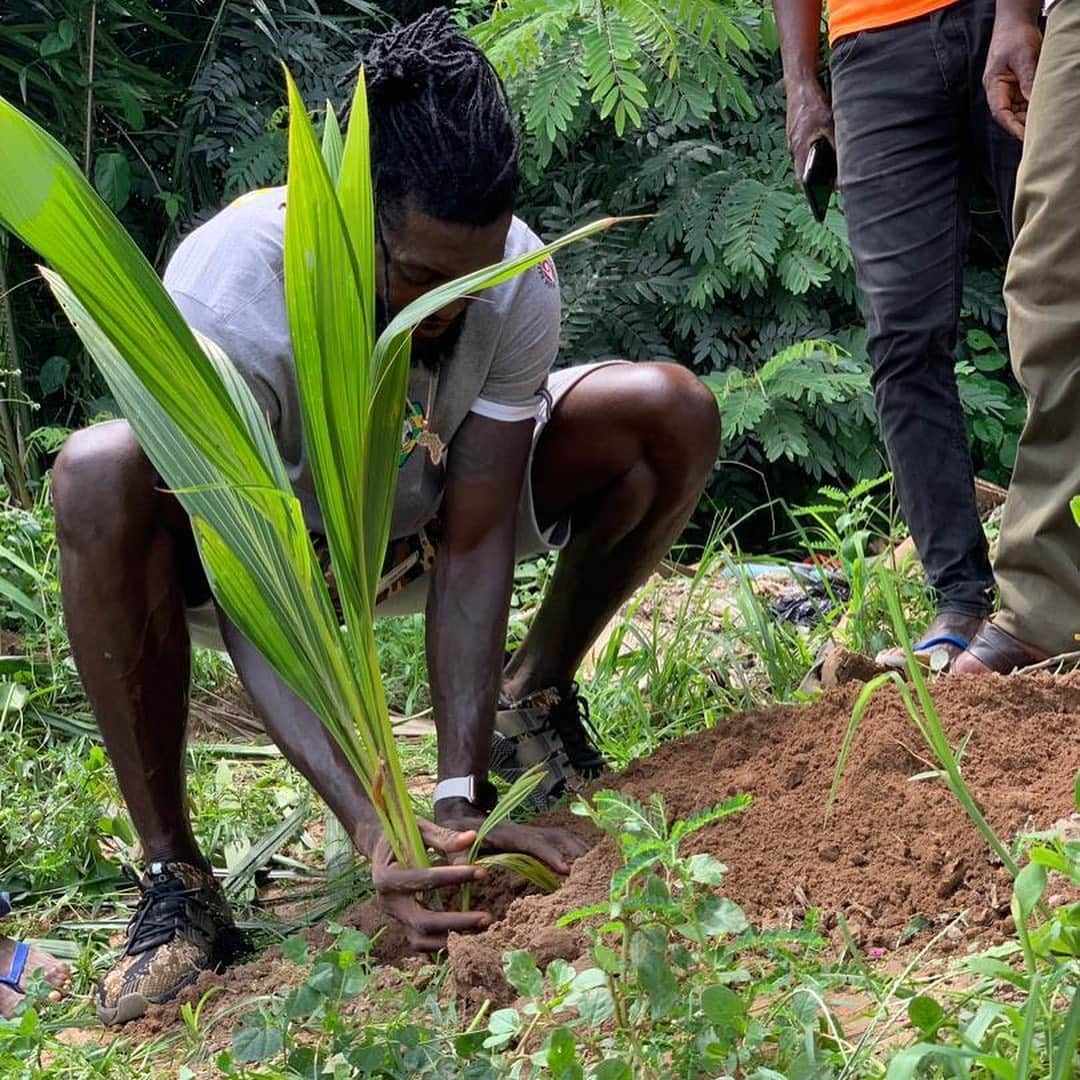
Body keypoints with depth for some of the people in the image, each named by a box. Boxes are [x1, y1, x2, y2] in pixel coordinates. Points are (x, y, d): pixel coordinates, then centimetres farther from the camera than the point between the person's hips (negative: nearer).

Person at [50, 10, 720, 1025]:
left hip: (422, 520, 3)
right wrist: (373, 827, -49)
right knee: (99, 475, -38)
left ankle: (533, 699, 3)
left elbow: (474, 544, -25)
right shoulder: (222, 294, -38)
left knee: (671, 412, -20)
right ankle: (173, 881, -26)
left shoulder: (519, 278, -27)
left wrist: (458, 795, -34)